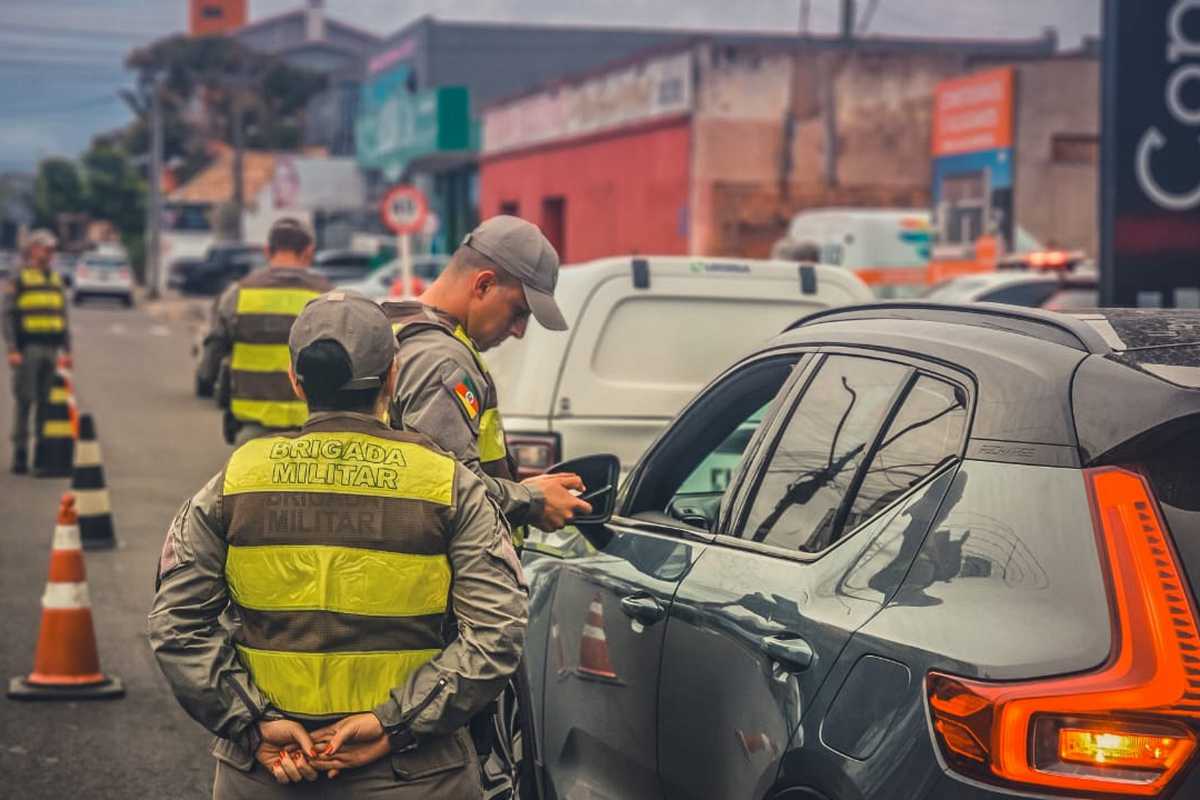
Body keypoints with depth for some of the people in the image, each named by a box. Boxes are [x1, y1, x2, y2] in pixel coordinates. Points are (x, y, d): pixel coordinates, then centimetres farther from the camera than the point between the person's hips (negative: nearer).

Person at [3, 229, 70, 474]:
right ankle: (20, 454, -2)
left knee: (47, 403, 6)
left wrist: (67, 350, 14)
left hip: (51, 351, 5)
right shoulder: (18, 281, -2)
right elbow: (8, 317, -6)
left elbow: (63, 316, 19)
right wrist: (12, 350, -14)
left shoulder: (56, 281, 16)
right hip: (28, 350, -5)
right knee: (24, 402, -5)